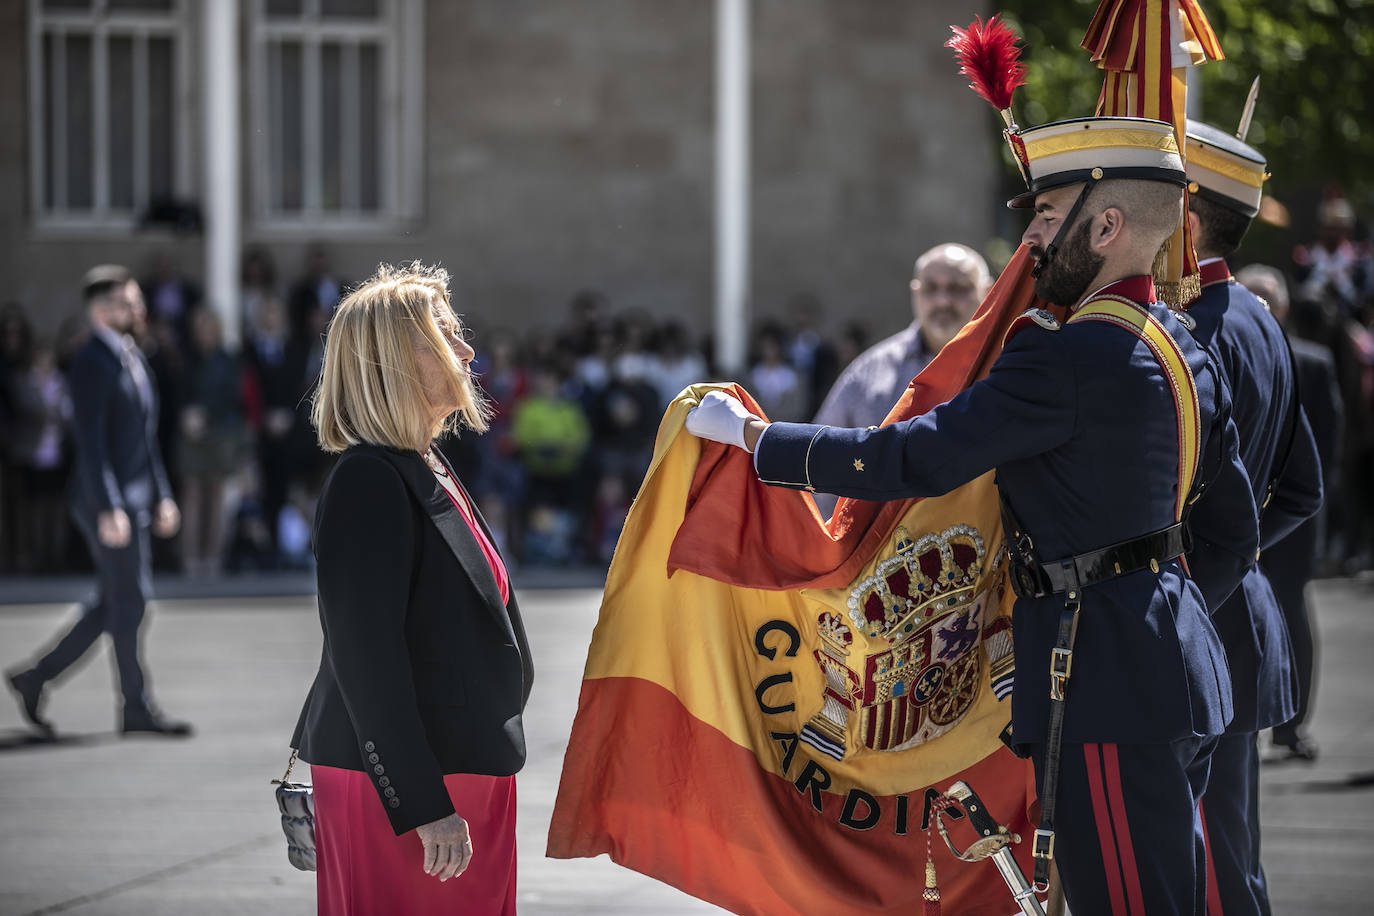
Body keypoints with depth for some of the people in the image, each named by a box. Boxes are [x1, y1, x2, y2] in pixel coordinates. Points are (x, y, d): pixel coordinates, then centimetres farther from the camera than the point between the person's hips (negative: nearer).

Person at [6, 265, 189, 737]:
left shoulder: (133, 358, 16)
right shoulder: (92, 363, -13)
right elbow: (90, 442, -19)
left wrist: (163, 496, 17)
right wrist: (109, 509, -23)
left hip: (135, 499, 9)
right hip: (107, 500, -9)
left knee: (113, 604, 11)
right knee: (129, 602, -4)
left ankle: (37, 678, 19)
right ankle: (137, 708, 3)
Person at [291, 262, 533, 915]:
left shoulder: (427, 470, 14)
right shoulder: (368, 481, -17)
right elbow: (365, 657, -22)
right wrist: (422, 806, -25)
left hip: (462, 777, 9)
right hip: (395, 787, -9)